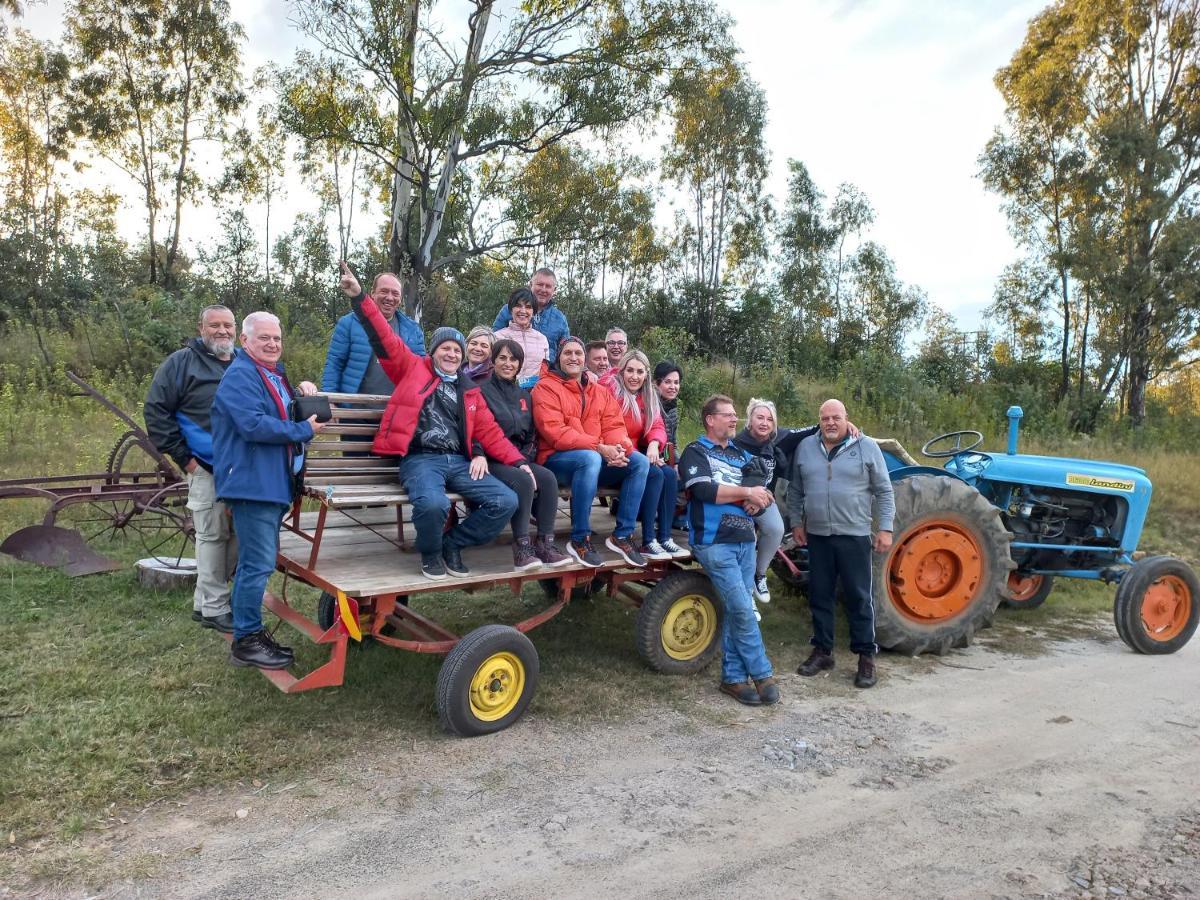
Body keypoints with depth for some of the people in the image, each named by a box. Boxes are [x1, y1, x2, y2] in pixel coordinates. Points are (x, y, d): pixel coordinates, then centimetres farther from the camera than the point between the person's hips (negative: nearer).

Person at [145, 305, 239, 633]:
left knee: (236, 534, 9)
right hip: (207, 468, -6)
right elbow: (156, 410, -6)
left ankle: (205, 601, 23)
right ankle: (213, 609, 9)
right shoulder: (181, 362, -2)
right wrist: (182, 456, -9)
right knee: (213, 535, -3)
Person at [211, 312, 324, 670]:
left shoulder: (275, 374, 20)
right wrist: (306, 430, -16)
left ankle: (251, 630, 27)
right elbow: (254, 425, -23)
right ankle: (245, 642, 1)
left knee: (256, 562, 16)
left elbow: (287, 415, 29)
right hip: (251, 482, -10)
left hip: (274, 483, 10)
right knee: (258, 564, -9)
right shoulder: (240, 376, -11)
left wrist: (304, 390, 9)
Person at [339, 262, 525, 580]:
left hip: (459, 462, 5)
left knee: (506, 501, -13)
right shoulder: (413, 368, 11)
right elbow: (384, 339, 2)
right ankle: (430, 553, -2)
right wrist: (360, 298, -9)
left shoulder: (469, 390, 21)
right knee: (433, 503, -37)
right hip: (420, 460, -5)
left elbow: (489, 431, 17)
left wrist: (517, 461, 6)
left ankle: (452, 544, 6)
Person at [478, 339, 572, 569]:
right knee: (524, 481, -33)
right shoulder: (482, 391, 3)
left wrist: (525, 459, 1)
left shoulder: (524, 395, 20)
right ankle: (522, 547, -27)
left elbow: (531, 435, 18)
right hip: (492, 461, -5)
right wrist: (479, 455, -25)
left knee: (548, 478, -24)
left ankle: (545, 544, -21)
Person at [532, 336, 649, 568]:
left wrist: (618, 449, -20)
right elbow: (554, 431, -16)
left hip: (600, 458, 6)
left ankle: (622, 536, -7)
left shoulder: (600, 391, 15)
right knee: (590, 458, -37)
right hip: (557, 460, -6)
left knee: (640, 461, -13)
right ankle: (580, 540, -25)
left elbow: (614, 426, 6)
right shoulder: (546, 388, -4)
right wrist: (599, 447, -23)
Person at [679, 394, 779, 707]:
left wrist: (758, 500, -7)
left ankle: (733, 677, 15)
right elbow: (702, 490, -16)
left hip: (744, 540, 6)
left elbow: (763, 489, 18)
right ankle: (763, 674, 4)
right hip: (715, 542, -6)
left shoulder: (741, 454, 20)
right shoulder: (695, 452, 0)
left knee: (735, 611, 8)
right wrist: (746, 493, -10)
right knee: (743, 610, -9)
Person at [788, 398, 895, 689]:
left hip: (854, 536, -3)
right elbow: (795, 490, 13)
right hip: (817, 536, 3)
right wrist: (796, 522, 9)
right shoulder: (805, 447, 6)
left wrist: (886, 528, -5)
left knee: (858, 597, 2)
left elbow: (884, 492, 0)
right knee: (819, 596, 10)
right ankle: (822, 651, 23)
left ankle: (866, 655, 14)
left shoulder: (867, 447, -2)